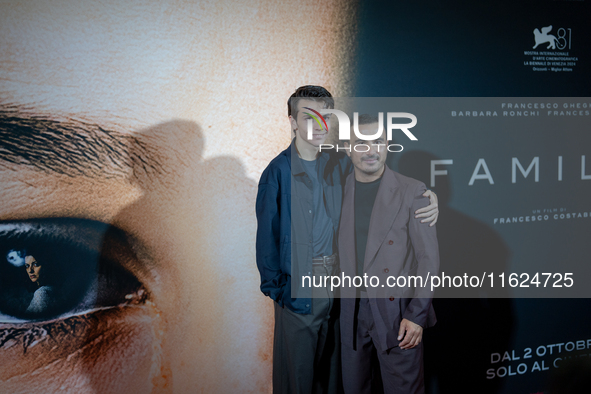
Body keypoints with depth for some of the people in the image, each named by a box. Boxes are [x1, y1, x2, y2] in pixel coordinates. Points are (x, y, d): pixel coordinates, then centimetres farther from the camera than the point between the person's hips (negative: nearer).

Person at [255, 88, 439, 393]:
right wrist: (274, 287, -7)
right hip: (300, 281, -4)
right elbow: (267, 236, -7)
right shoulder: (278, 171, -11)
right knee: (297, 368, 7)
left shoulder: (340, 164, 1)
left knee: (331, 360, 18)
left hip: (337, 275, 4)